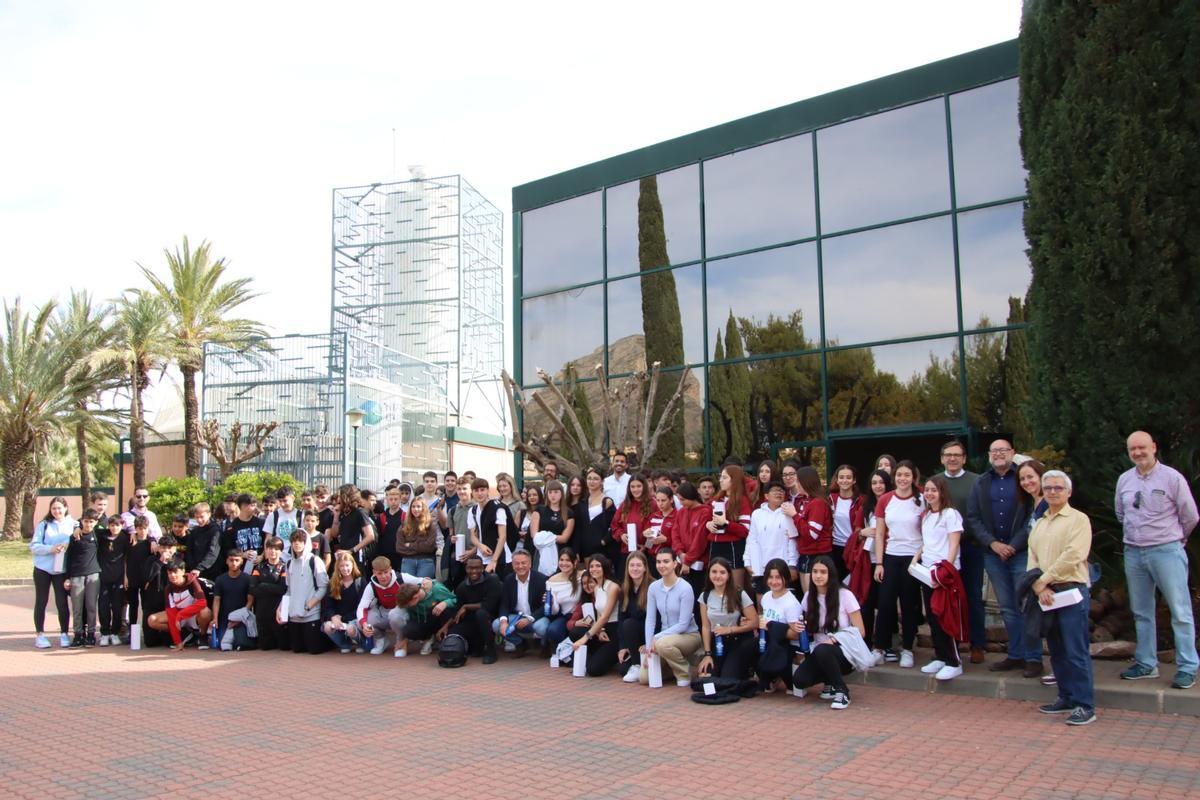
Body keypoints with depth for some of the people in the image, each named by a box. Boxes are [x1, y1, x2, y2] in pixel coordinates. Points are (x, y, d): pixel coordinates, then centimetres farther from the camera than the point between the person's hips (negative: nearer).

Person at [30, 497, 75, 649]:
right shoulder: (44, 525, 0)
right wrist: (51, 548, -18)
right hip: (43, 569, 0)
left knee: (62, 602, 0)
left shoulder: (73, 525, 2)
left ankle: (64, 634, 12)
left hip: (62, 570, 0)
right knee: (41, 602, 8)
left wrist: (67, 547, -18)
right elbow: (33, 546, -4)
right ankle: (40, 635, 17)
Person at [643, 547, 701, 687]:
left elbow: (683, 624, -18)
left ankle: (685, 673, -10)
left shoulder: (685, 588, -19)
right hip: (665, 636, 5)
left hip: (688, 635, -5)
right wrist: (648, 645, -13)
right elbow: (650, 619, -2)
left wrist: (657, 637, -20)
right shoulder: (654, 587, -3)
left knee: (663, 643, -37)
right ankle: (672, 666, 22)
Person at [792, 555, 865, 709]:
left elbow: (860, 632, -9)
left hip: (844, 651, -4)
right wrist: (801, 628, -12)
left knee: (822, 650, -37)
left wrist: (834, 639, -24)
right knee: (799, 680, -22)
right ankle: (831, 682, 9)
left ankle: (842, 691, -12)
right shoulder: (809, 596, 3)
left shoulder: (845, 595, -11)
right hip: (818, 651, 4)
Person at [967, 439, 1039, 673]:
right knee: (1007, 608, 10)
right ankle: (1016, 655, 17)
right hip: (992, 554, 4)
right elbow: (972, 519, 6)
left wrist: (1013, 546, -11)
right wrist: (993, 543, -6)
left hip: (1021, 551, -4)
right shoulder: (980, 484, 10)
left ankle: (1033, 658, 5)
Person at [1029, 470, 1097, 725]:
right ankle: (1067, 698, 23)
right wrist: (1039, 587, -7)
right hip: (1046, 594, 7)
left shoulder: (1078, 519, -4)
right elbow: (1032, 559, 10)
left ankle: (1085, 706, -1)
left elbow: (1073, 555, -15)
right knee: (1057, 651, 12)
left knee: (1076, 652, -6)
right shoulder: (1039, 524, 16)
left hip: (1072, 591, -7)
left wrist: (1044, 579, -13)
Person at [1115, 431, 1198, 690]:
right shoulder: (1124, 479, 7)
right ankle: (1146, 664, 22)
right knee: (1141, 612, 12)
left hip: (1166, 551, -5)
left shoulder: (1172, 477, -7)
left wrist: (1173, 538, 13)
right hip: (1133, 552, 5)